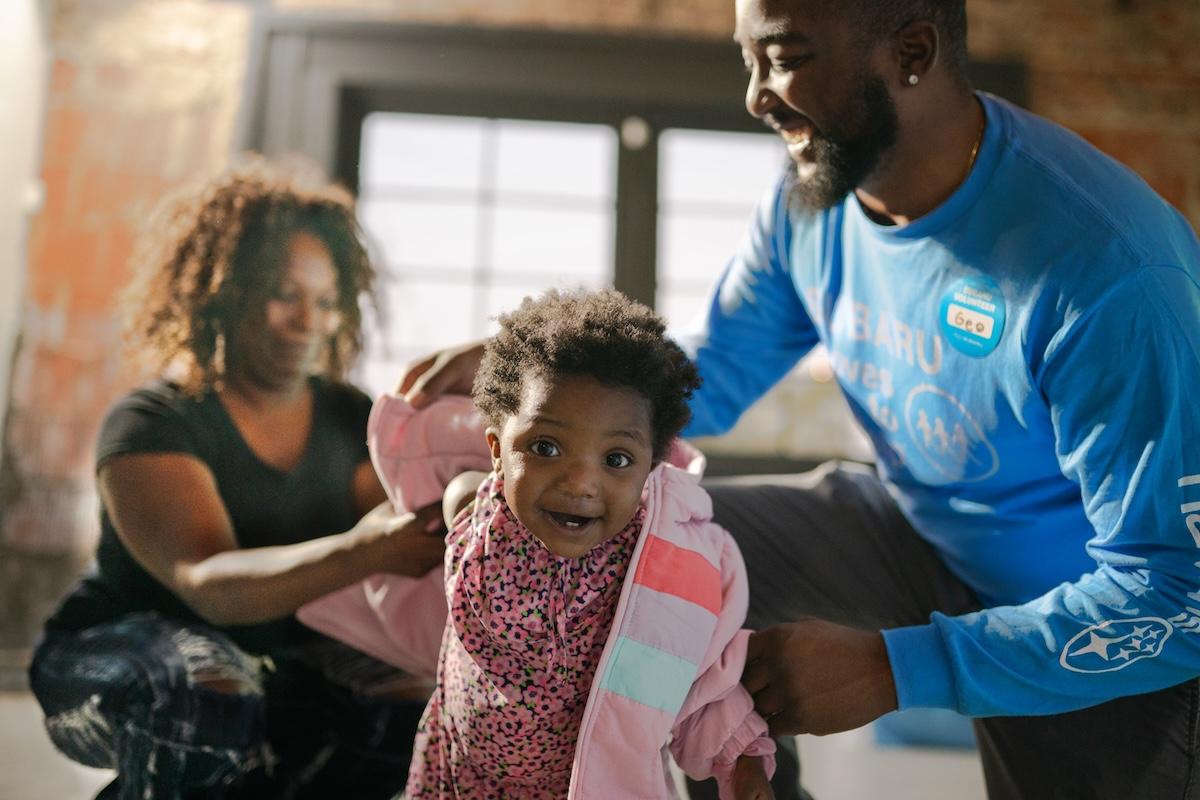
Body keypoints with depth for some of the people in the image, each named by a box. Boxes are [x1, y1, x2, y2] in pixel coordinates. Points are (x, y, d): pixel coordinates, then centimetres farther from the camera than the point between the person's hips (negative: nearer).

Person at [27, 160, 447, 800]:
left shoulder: (351, 419, 1)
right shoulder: (152, 423, -16)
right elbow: (207, 584, -31)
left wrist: (433, 526, -32)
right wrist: (360, 551, -48)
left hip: (274, 658, 5)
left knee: (407, 706, -22)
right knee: (212, 688, -37)